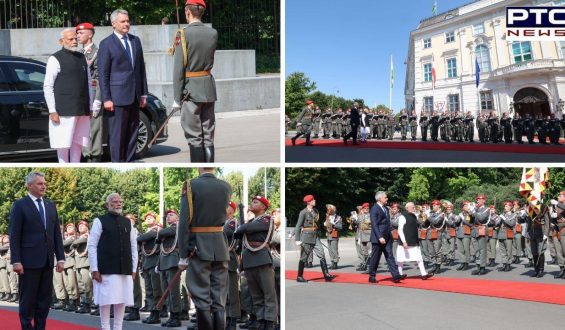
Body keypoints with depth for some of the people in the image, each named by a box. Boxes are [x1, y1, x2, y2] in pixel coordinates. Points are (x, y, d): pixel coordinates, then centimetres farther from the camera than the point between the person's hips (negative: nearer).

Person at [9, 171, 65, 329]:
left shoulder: (51, 205, 13)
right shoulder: (20, 205, -2)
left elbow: (57, 233, 12)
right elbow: (14, 235, -6)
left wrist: (60, 258, 6)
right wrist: (16, 261, -13)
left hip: (47, 261, 5)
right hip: (29, 261, -5)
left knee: (45, 300, 7)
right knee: (28, 300, 2)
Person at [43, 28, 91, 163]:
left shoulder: (82, 58, 14)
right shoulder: (55, 59, -3)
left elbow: (88, 83, 18)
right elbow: (47, 87, -6)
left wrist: (90, 106, 13)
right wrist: (52, 111, -12)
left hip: (82, 110, 5)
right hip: (64, 111, -5)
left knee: (78, 142, 9)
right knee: (64, 143, 0)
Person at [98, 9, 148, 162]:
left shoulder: (135, 41, 13)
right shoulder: (106, 44, -3)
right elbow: (103, 73, -6)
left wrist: (144, 93, 11)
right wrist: (106, 99, -11)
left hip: (134, 96, 6)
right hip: (117, 97, -6)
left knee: (132, 133, 8)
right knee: (117, 134, -2)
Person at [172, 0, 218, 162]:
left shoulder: (184, 34, -11)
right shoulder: (213, 33, 3)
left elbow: (178, 68, -13)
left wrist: (177, 98, -9)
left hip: (191, 90, -5)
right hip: (209, 88, 5)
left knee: (194, 137, 0)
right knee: (208, 136, 9)